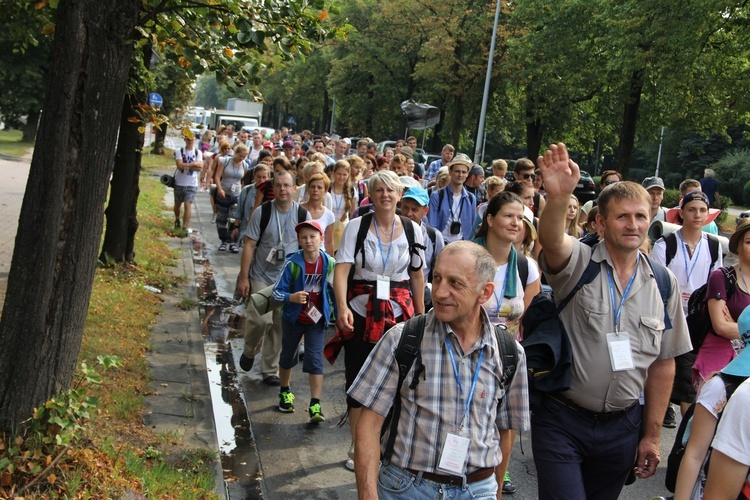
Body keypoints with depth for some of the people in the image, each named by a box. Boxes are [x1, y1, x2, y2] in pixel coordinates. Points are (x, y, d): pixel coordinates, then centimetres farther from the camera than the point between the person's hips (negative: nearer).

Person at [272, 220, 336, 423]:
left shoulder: (329, 264, -12)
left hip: (316, 319, 0)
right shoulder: (292, 264, -19)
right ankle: (285, 392, 42)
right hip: (293, 319, 0)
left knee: (315, 359, -8)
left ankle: (315, 406, -6)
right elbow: (277, 292, -17)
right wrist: (292, 297, -36)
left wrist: (338, 315, 4)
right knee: (288, 356, 18)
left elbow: (334, 291, 2)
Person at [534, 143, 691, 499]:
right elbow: (551, 241, -34)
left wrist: (652, 434, 8)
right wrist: (558, 198, -55)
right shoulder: (577, 263, -8)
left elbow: (663, 363, 7)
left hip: (622, 427, 4)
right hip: (562, 420, -4)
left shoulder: (664, 282, 2)